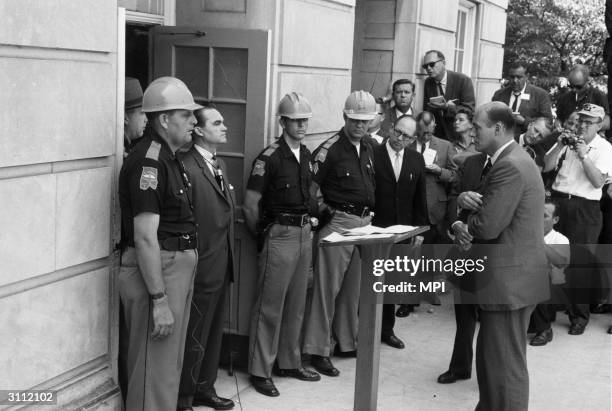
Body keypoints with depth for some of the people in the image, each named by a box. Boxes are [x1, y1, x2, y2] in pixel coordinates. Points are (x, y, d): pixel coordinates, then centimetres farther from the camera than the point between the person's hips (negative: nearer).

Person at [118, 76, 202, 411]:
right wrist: (159, 300, -23)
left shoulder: (169, 159, 13)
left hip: (178, 270, 10)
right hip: (155, 273, -10)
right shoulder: (147, 161, -18)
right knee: (154, 372, -1)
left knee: (169, 367, 19)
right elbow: (144, 237, -22)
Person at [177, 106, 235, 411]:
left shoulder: (219, 165, 13)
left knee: (214, 332, 18)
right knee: (194, 338, 2)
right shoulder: (187, 167, -18)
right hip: (201, 269, -9)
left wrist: (228, 260, 14)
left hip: (221, 267, 9)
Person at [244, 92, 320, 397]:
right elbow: (250, 206, -10)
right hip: (280, 235, -7)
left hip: (304, 233, 7)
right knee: (270, 306, -1)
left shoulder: (306, 155, 10)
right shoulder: (269, 158, -12)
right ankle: (260, 371, 8)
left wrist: (310, 216, 15)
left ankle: (290, 363, 27)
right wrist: (263, 234, 0)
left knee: (296, 305, 14)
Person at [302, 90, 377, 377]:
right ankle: (317, 350, 3)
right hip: (338, 223, -7)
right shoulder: (330, 149, -10)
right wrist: (326, 211, -12)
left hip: (364, 223, 7)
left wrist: (369, 213, 12)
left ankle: (347, 340, 27)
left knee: (353, 287, 14)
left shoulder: (367, 149, 12)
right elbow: (310, 187, -11)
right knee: (327, 287, -3)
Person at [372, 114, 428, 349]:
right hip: (375, 230, -4)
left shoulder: (416, 160, 7)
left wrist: (418, 230, 6)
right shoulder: (373, 155, -8)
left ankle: (387, 329, 25)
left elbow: (420, 199, 10)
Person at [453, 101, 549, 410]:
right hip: (510, 277, 11)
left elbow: (488, 226, -25)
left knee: (505, 365, -2)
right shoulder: (512, 160, 14)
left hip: (509, 281, -11)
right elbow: (487, 209, 16)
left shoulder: (509, 167, -20)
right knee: (491, 358, 19)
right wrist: (468, 198, -5)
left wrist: (460, 226, -5)